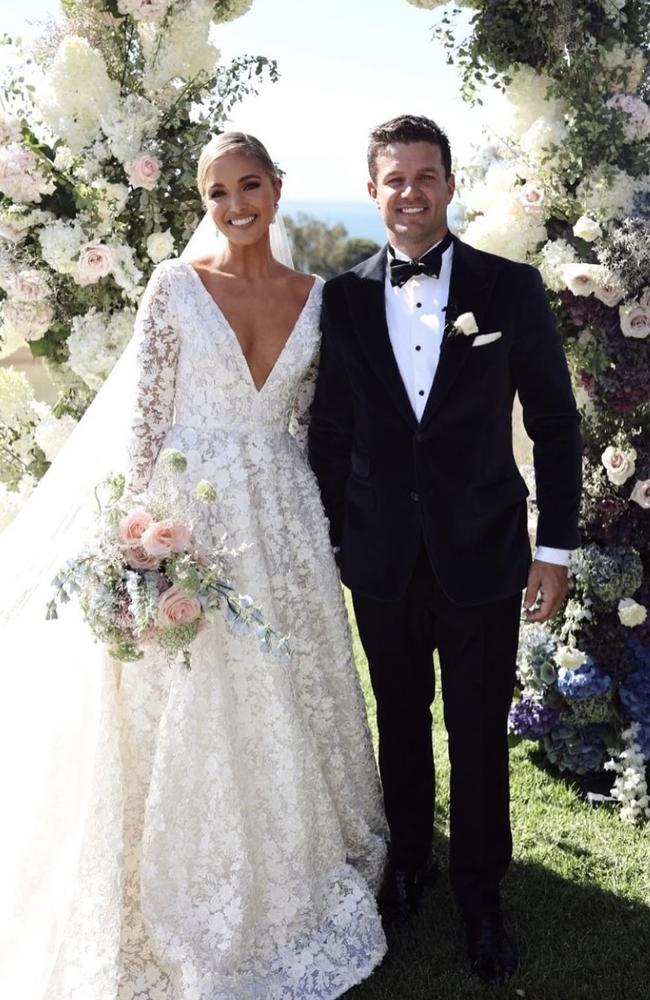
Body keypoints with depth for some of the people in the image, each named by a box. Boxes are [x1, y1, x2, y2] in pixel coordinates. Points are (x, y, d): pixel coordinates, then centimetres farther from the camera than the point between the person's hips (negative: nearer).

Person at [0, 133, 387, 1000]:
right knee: (194, 721, 6)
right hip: (192, 514, -3)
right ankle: (195, 912, 27)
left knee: (288, 708, 14)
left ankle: (292, 882, 36)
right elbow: (147, 417, -5)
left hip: (283, 519, 3)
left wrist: (319, 523, 8)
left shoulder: (314, 295, 6)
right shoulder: (176, 285, -4)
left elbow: (308, 419, 10)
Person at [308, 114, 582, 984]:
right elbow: (331, 432, 6)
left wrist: (555, 547, -4)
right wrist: (333, 540, 5)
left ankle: (480, 895, 30)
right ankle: (409, 860, 40)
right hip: (382, 560, 2)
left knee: (480, 736, 9)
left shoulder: (511, 287, -4)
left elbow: (555, 422, -2)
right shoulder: (344, 298, 0)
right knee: (400, 722, 18)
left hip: (482, 556, -1)